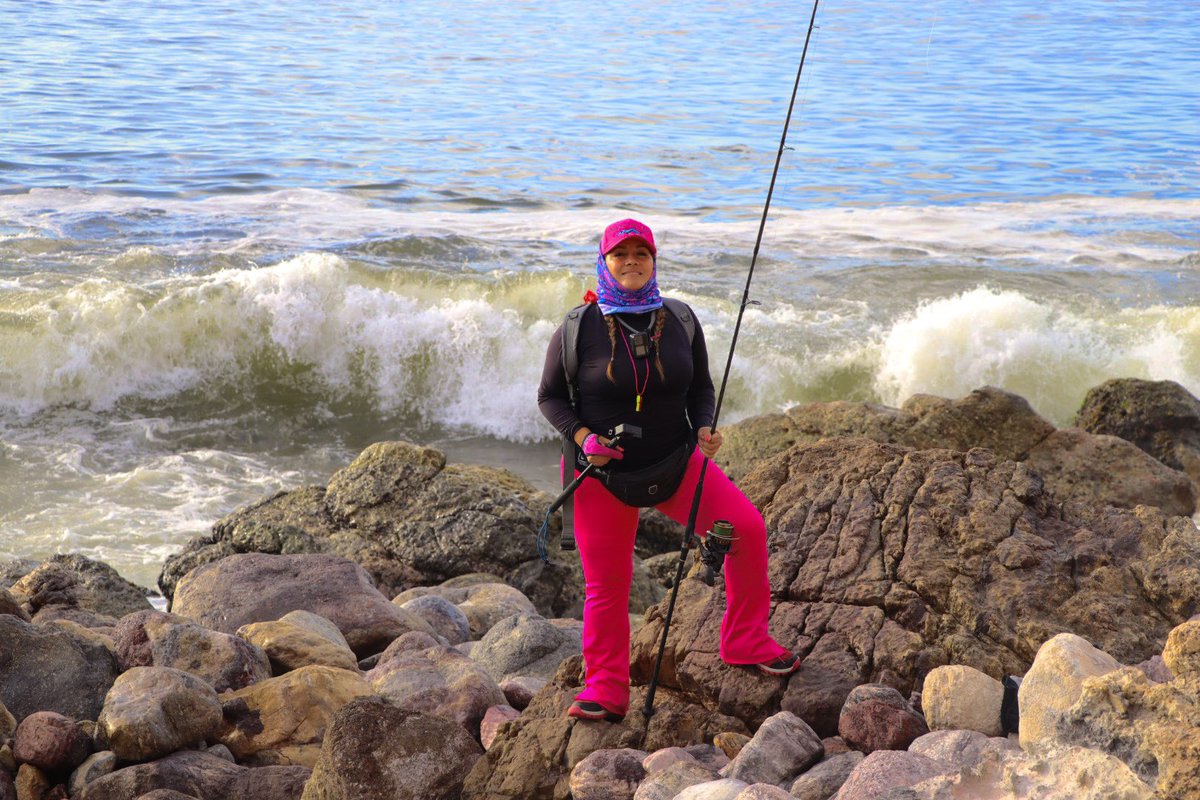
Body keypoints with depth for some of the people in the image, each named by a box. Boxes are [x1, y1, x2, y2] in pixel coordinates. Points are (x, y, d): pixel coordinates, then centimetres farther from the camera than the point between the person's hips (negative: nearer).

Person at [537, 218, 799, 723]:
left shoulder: (680, 321, 0)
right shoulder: (578, 330, -9)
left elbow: (701, 387, 9)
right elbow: (550, 397, -1)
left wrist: (705, 428, -11)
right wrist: (582, 436, -18)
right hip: (602, 473, -2)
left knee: (746, 528, -11)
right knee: (606, 586, 0)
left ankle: (745, 643, 7)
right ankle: (605, 690, 18)